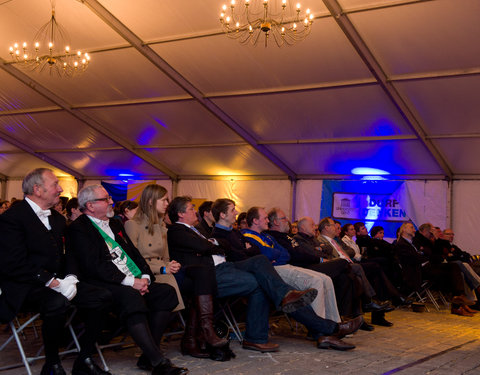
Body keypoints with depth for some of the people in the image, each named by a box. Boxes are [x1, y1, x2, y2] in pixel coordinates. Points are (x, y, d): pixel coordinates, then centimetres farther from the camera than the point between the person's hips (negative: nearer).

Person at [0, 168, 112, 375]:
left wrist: (70, 278, -5)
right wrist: (54, 282, -22)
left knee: (102, 296, -14)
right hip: (24, 288, -7)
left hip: (58, 282, 8)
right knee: (57, 303, -37)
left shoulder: (57, 218, 17)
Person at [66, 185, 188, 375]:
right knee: (131, 297, -36)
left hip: (135, 283, 8)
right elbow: (94, 266, -15)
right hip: (102, 286, -8)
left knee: (167, 292, -13)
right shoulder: (78, 229, -3)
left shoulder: (115, 224, 24)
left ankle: (148, 356, -15)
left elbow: (134, 253, 20)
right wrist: (130, 282, -18)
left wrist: (145, 277, 0)